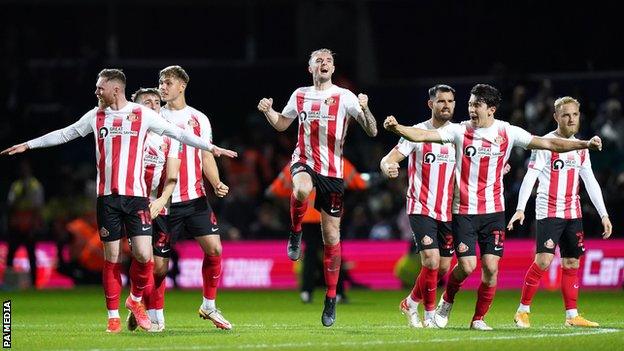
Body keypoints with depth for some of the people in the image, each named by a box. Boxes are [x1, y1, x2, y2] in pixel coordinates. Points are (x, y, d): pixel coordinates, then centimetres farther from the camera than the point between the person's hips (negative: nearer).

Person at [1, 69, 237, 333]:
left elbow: (177, 133, 3)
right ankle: (113, 316, 9)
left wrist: (211, 148, 0)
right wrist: (27, 145, 19)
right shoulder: (96, 116, 9)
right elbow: (65, 134, 18)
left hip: (136, 195, -2)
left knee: (143, 254, -12)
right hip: (107, 196, 2)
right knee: (111, 257, 1)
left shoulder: (142, 114, 1)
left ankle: (136, 299, 15)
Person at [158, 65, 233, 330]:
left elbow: (206, 157, 11)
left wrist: (216, 184, -6)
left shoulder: (198, 119, 9)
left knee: (214, 249, -8)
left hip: (195, 198, 2)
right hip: (165, 199, -2)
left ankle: (209, 306, 8)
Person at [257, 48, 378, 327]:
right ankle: (295, 233, -11)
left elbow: (372, 131, -6)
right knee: (302, 189, -39)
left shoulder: (345, 97, -1)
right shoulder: (300, 95, 8)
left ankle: (331, 298, 12)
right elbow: (281, 124, 23)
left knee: (331, 237, 3)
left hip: (333, 172, -1)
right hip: (304, 162, 1)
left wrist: (364, 109, -25)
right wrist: (268, 111, 3)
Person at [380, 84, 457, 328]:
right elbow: (389, 159, -12)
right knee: (431, 261, -18)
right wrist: (388, 167, -37)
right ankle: (430, 315, -1)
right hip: (421, 208, -4)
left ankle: (410, 304, 31)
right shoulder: (417, 132, -6)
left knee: (443, 267, 7)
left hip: (448, 211, 5)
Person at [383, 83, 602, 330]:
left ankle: (478, 319, 11)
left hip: (493, 211, 1)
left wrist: (584, 144, -9)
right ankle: (447, 300, 21)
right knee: (466, 266, -9)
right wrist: (397, 128, -29)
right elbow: (422, 136, -11)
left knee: (491, 267, -5)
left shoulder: (507, 132, 0)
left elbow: (549, 144, -1)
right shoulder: (460, 131, -3)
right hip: (463, 211, -1)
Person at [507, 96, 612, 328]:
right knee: (544, 259, -15)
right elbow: (530, 176, -12)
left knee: (571, 262, 5)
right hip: (548, 211, -6)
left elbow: (591, 183, 17)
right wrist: (520, 208, -22)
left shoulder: (581, 147, 12)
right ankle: (522, 311, -6)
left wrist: (603, 214, 12)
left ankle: (572, 316, 10)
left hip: (573, 213, 6)